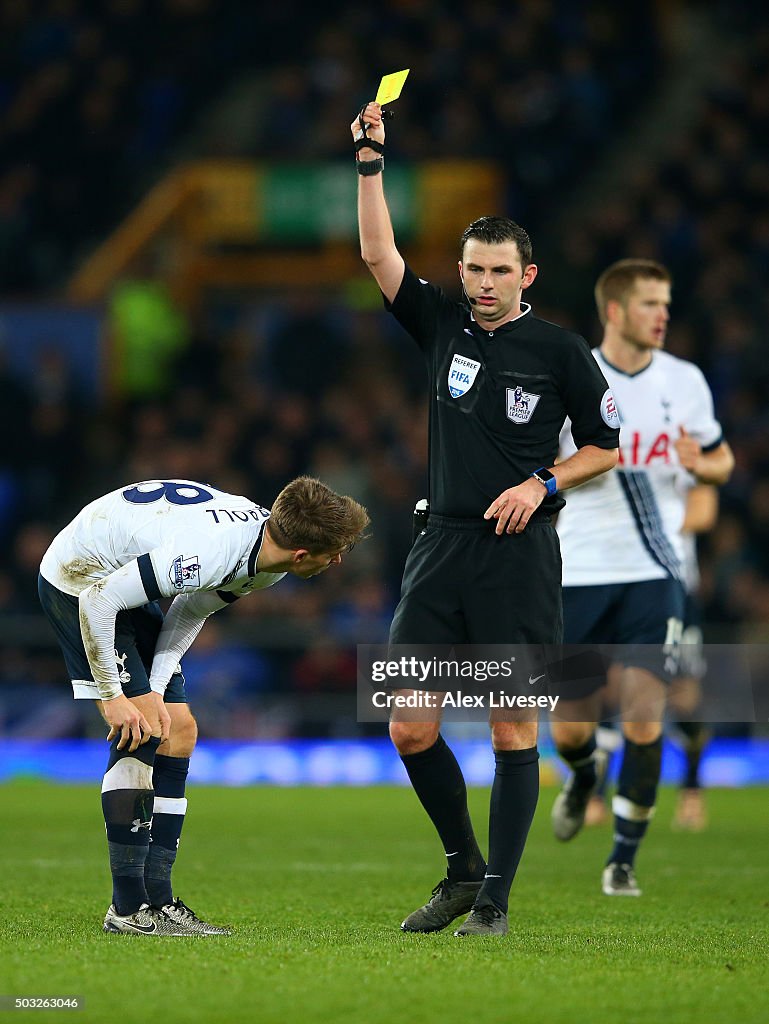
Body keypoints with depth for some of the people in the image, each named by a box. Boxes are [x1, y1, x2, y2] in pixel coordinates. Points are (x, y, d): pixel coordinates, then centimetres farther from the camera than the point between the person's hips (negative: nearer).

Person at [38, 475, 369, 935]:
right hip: (81, 583, -9)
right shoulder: (208, 552, -38)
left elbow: (191, 610, 4)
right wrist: (112, 695, -24)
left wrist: (156, 689, -6)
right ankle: (128, 908, -13)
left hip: (124, 582, 9)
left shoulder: (265, 540, -10)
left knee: (178, 731, 3)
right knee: (142, 734, -17)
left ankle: (157, 900, 5)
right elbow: (98, 601, -33)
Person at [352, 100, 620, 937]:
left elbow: (606, 446, 6)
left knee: (513, 730, -3)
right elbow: (377, 255, 4)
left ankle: (494, 900, 3)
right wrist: (371, 160, -2)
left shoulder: (560, 350, 1)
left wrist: (543, 484, -8)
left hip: (518, 556, -4)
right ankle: (463, 870, 18)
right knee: (410, 729, -1)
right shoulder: (442, 326, 10)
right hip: (441, 549, 4)